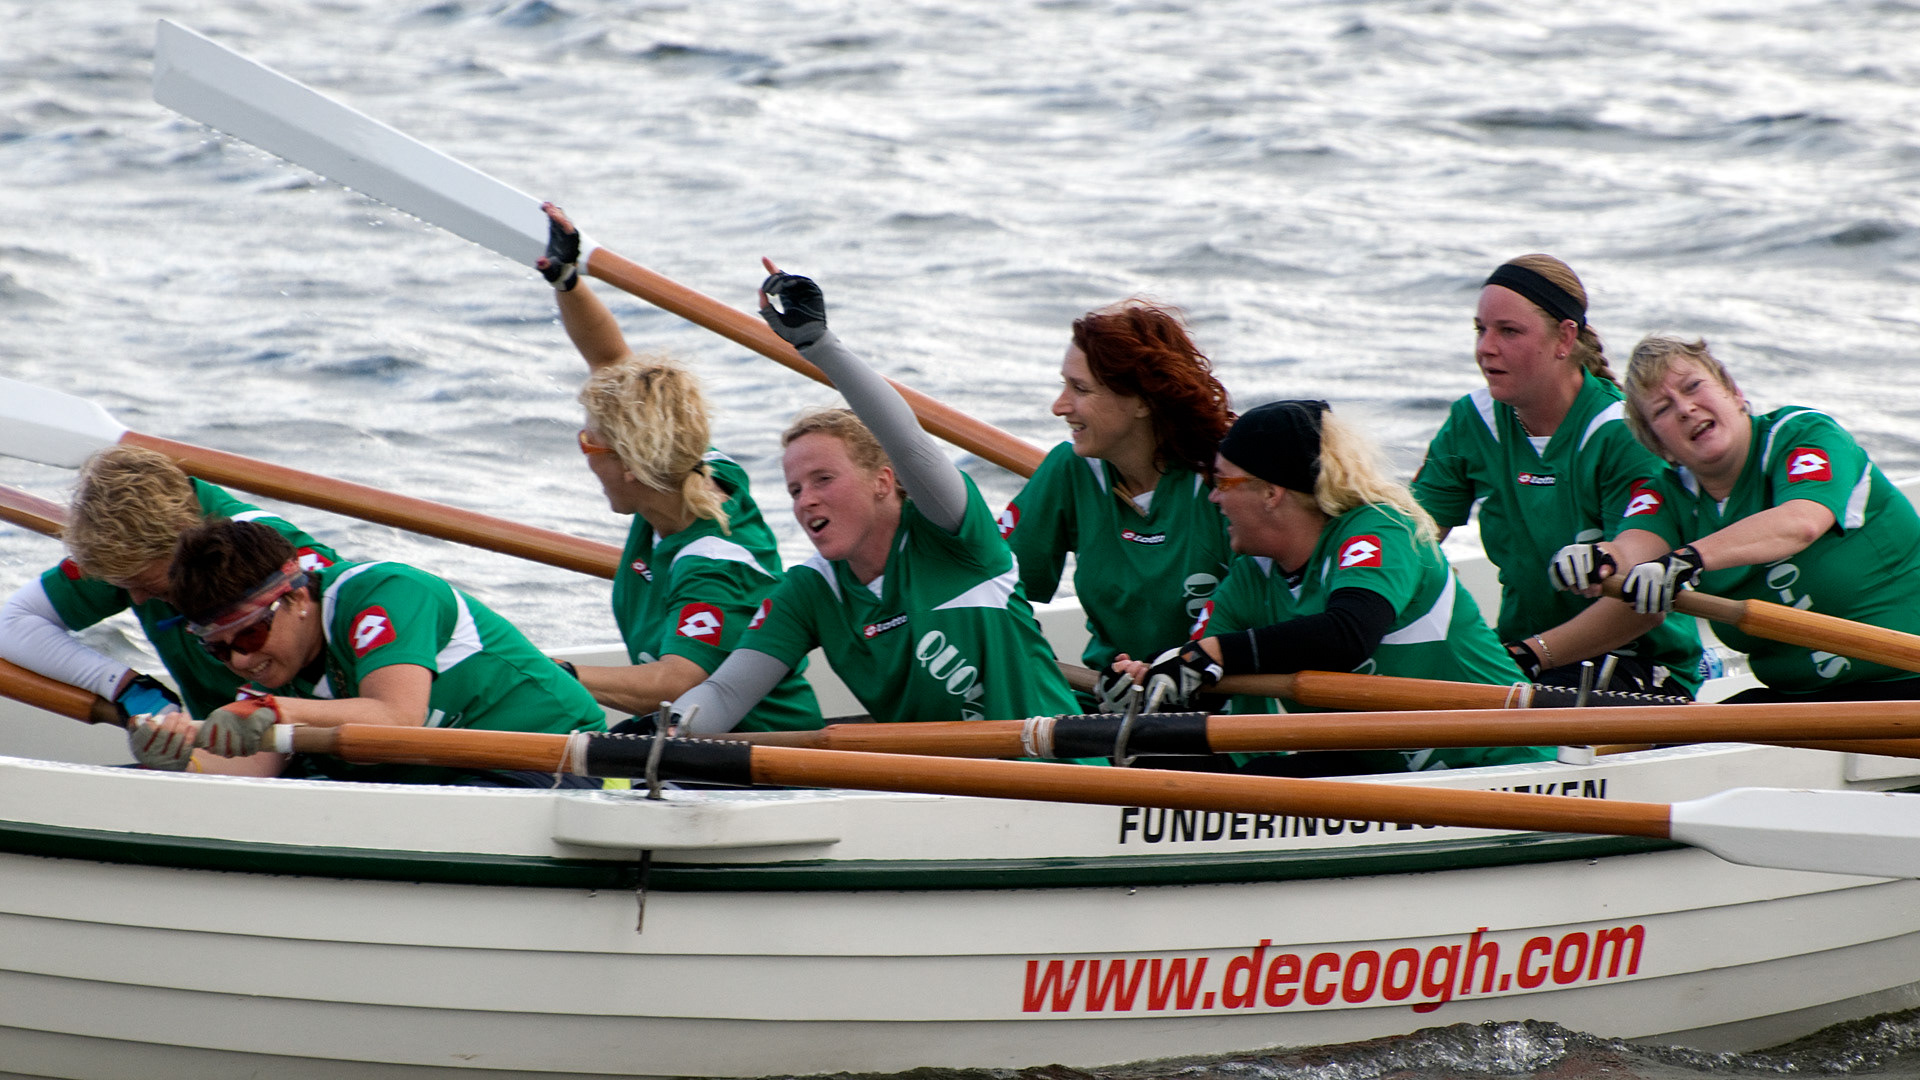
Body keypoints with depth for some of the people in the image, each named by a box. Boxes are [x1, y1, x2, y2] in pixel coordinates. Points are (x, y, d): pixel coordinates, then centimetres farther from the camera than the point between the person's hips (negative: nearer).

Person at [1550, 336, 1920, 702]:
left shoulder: (1805, 433, -8)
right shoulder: (1666, 495, 8)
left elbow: (1801, 523, -30)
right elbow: (1638, 543, -15)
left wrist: (1688, 559, -44)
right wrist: (1602, 559, -42)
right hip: (1793, 694, 6)